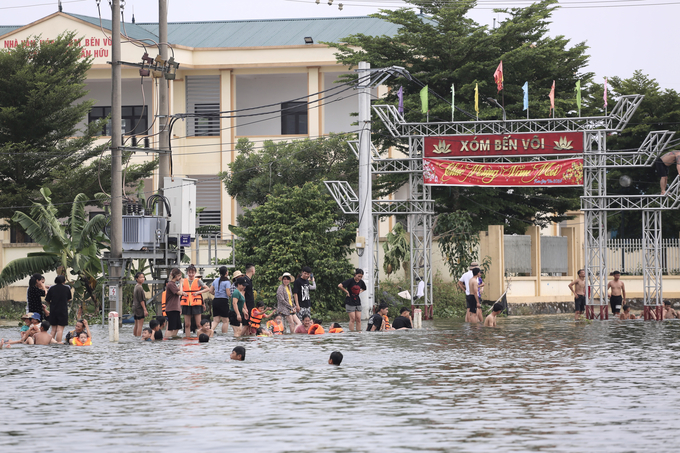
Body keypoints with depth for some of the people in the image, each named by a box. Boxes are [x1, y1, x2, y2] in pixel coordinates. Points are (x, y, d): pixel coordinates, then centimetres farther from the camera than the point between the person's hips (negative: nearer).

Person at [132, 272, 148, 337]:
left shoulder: (136, 287, 14)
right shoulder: (140, 288, -15)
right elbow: (141, 300, -18)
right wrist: (145, 310, -16)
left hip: (135, 307, 10)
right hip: (140, 308, -10)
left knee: (136, 325, 12)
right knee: (140, 325, -9)